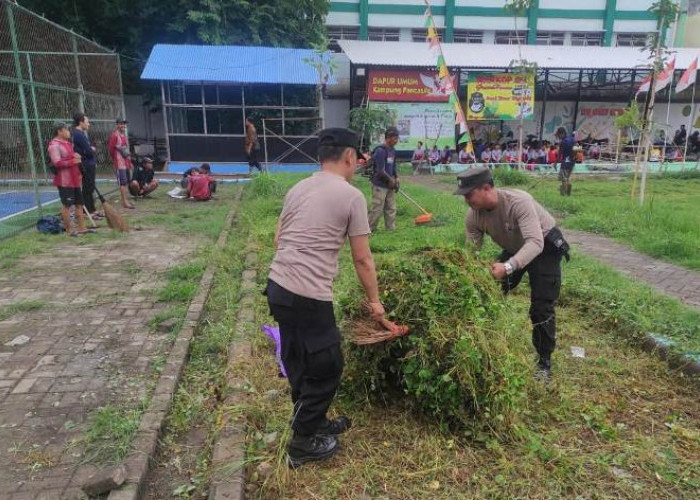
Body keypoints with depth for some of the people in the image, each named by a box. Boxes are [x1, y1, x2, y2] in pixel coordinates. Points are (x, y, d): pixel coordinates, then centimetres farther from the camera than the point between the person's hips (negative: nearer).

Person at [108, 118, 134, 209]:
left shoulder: (124, 135, 16)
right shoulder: (114, 135, -10)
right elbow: (110, 148, -10)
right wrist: (114, 160, -1)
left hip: (126, 162, 9)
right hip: (119, 163, -9)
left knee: (126, 182, 11)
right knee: (123, 182, -10)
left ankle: (124, 201, 17)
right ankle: (125, 202, -10)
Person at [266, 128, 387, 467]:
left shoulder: (297, 189, 14)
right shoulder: (351, 196, -6)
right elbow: (362, 259, -3)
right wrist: (375, 301, 10)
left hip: (277, 286, 8)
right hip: (308, 297, -8)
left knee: (300, 364, 22)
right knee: (325, 367, 10)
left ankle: (314, 423, 41)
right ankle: (303, 444, 24)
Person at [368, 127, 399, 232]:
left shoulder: (392, 151, 9)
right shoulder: (380, 151, -18)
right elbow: (380, 171, -21)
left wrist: (396, 178, 4)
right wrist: (391, 180, -10)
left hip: (390, 185, 8)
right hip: (380, 185, -8)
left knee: (391, 209, 12)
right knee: (376, 209, -4)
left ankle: (391, 229, 20)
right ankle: (370, 230, 7)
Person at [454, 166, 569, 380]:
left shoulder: (518, 201, -38)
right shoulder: (474, 215, -18)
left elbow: (535, 242, -47)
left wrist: (508, 267, -61)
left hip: (545, 247, -6)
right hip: (513, 248, 6)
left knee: (541, 309, -10)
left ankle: (544, 363, 9)